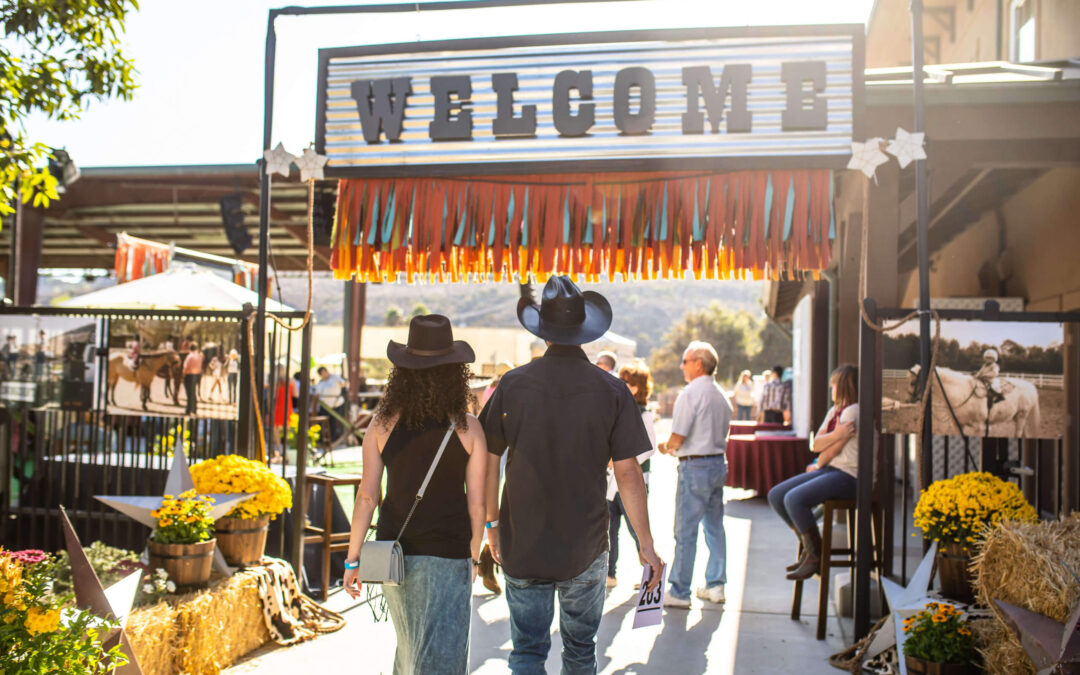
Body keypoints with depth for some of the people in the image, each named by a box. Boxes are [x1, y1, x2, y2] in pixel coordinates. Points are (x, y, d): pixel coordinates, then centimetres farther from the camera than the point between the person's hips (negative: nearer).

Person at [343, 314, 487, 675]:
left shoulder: (383, 424, -4)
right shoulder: (468, 428, -7)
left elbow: (367, 497, -4)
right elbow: (476, 504, -5)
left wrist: (352, 559, 4)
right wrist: (473, 557, 10)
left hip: (394, 551, 3)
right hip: (448, 554, -3)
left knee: (410, 645, 26)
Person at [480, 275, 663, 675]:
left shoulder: (513, 384, -7)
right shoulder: (612, 391, -9)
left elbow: (488, 461, -1)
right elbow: (628, 472, -9)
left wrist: (491, 523, 13)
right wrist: (646, 545, -2)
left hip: (521, 544, 0)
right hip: (586, 547, 0)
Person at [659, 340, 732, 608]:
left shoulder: (690, 393, -14)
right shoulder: (722, 396, 11)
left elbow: (678, 436, -18)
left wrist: (666, 447, 4)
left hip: (695, 467, -8)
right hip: (719, 463, 8)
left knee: (686, 531, -2)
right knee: (715, 527, 14)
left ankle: (679, 592, 4)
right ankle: (715, 586, 22)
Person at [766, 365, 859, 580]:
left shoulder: (853, 411, -12)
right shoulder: (834, 411, 18)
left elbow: (834, 449, -14)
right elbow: (816, 445, 6)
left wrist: (818, 465, 4)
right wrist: (835, 435, -13)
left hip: (848, 476, -10)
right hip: (827, 471, 10)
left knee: (794, 499, -28)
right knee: (776, 496, 0)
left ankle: (815, 555, -11)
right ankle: (809, 545, 9)